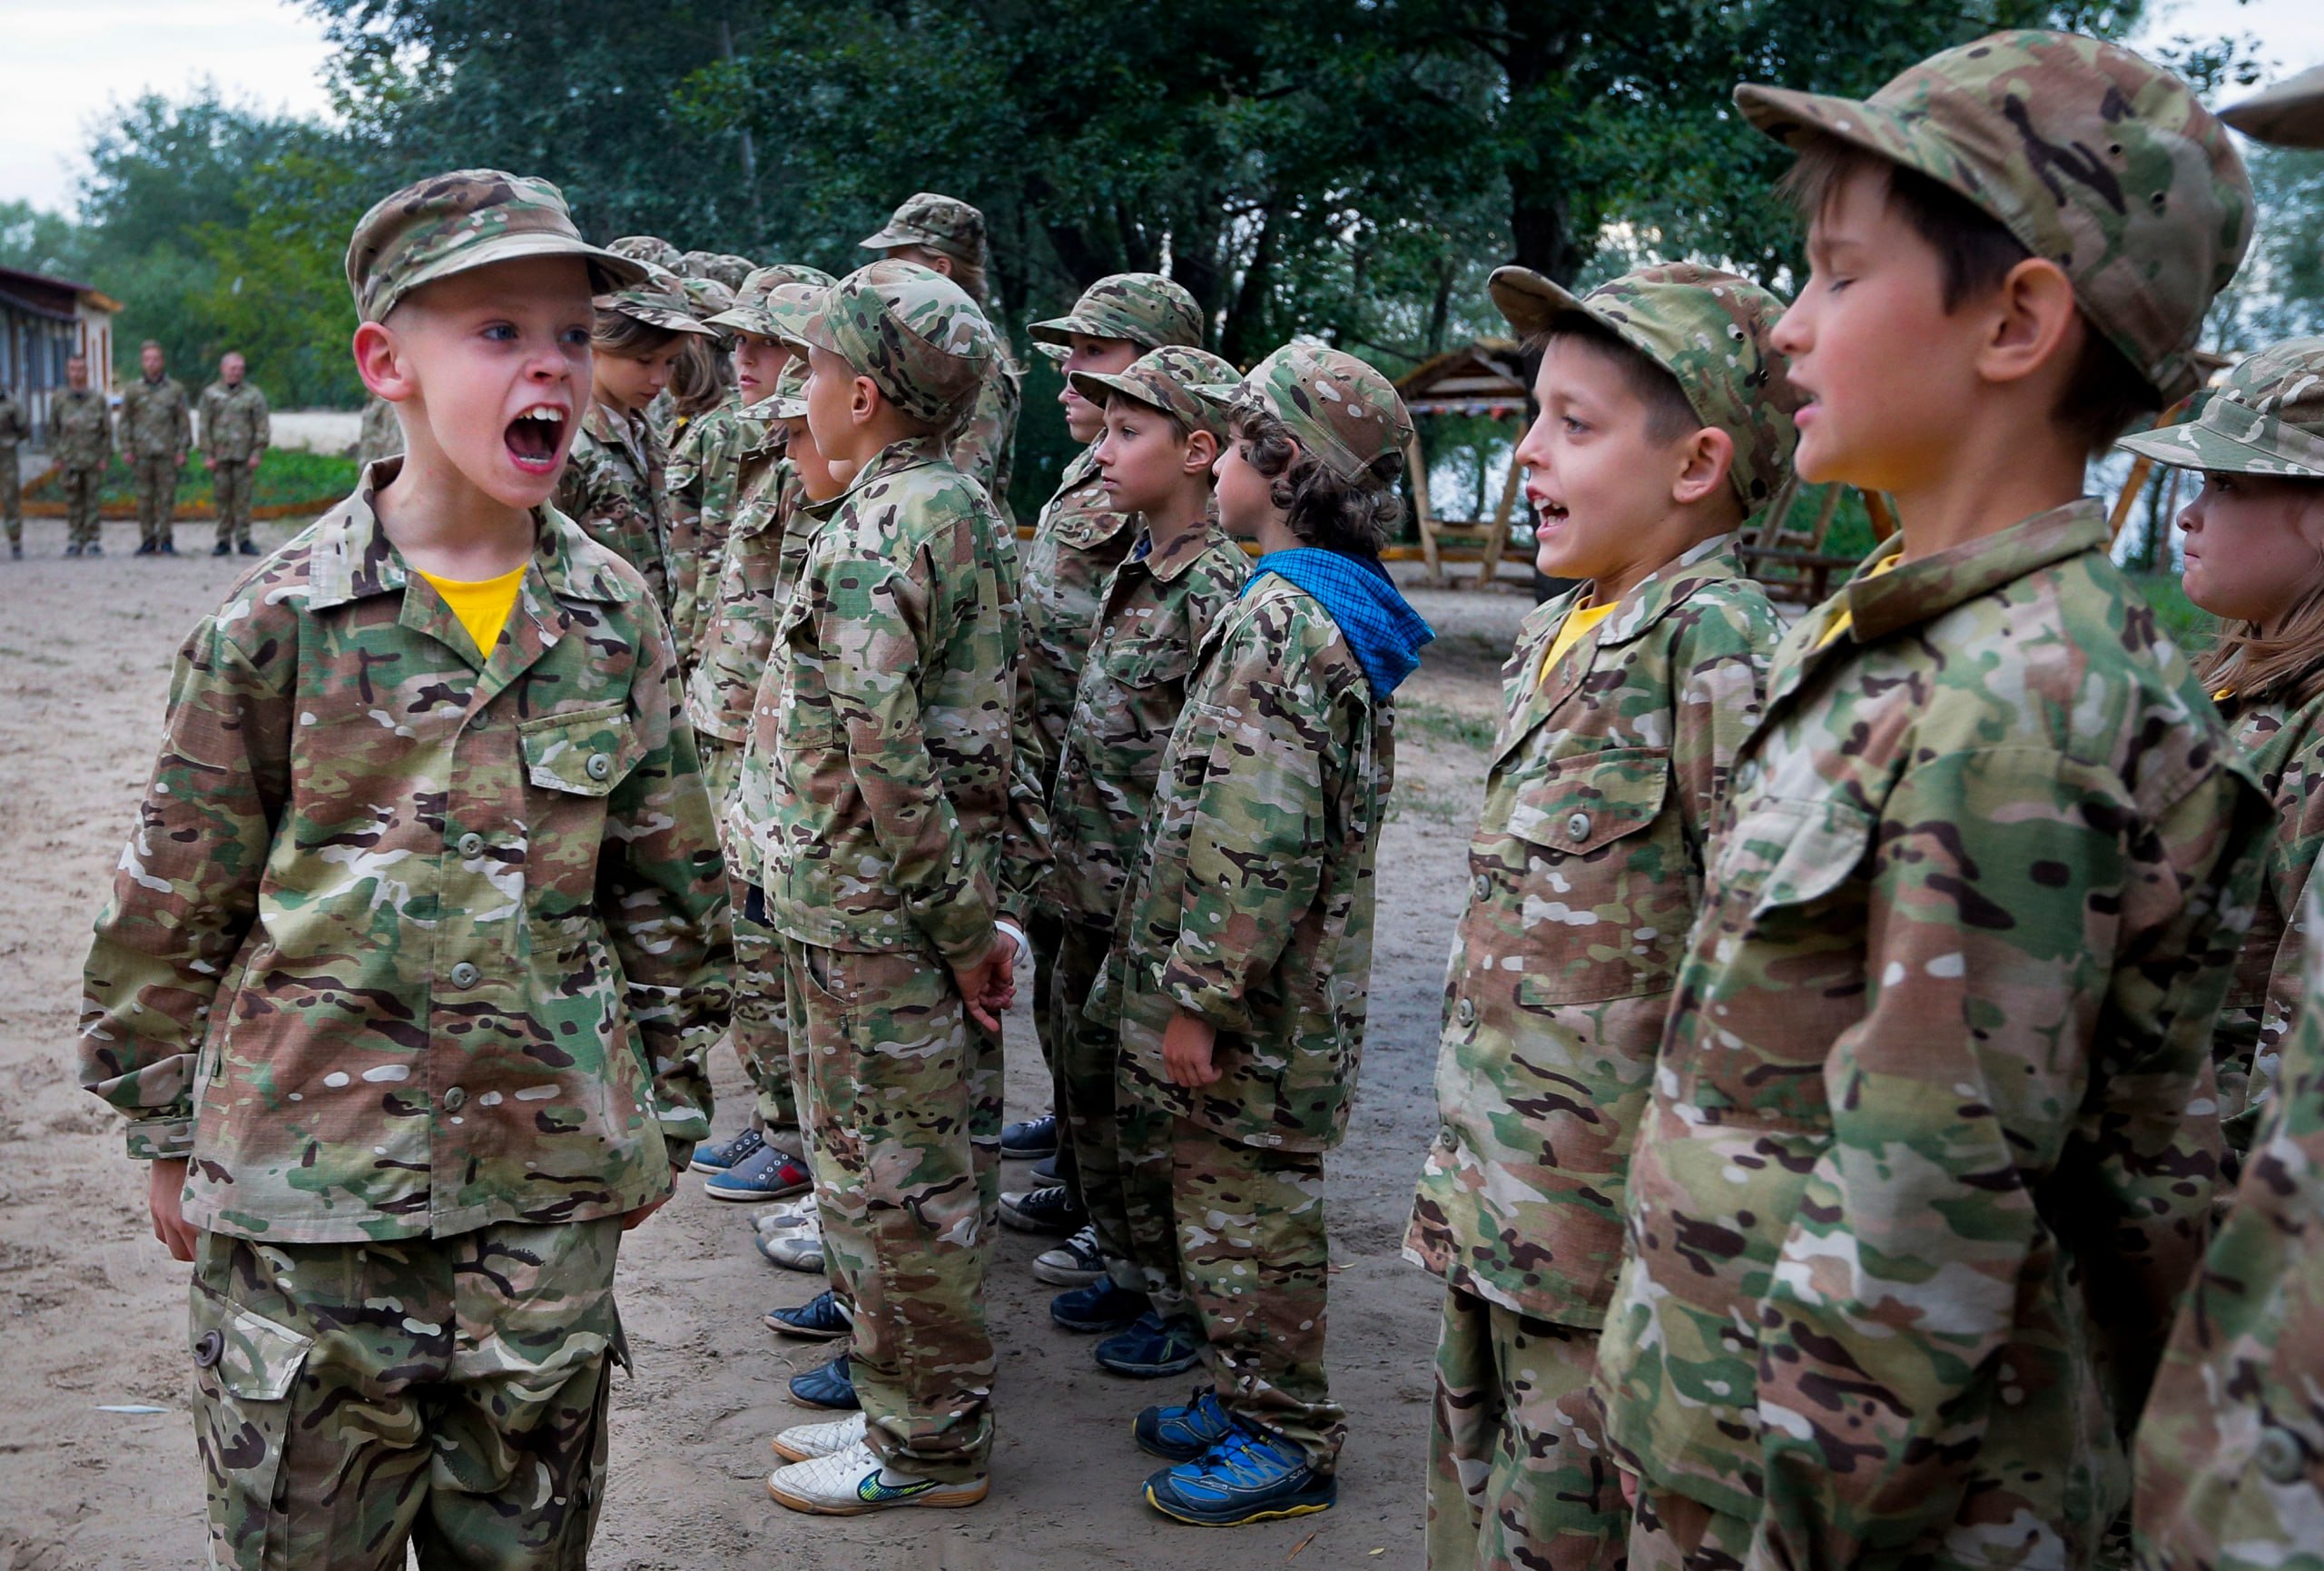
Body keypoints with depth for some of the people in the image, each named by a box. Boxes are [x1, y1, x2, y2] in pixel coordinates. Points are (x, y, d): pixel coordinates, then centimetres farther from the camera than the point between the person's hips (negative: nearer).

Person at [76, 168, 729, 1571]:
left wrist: (662, 1113, 11)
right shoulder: (282, 621, -8)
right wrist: (169, 1136, 6)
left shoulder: (616, 617, 1)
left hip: (549, 1190, 2)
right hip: (307, 1187, -2)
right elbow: (174, 903, 1)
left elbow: (670, 889, 9)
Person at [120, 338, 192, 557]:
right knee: (144, 498, 3)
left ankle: (166, 541, 3)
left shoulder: (176, 389, 7)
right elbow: (125, 422, 11)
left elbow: (184, 422, 6)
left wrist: (182, 450, -1)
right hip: (142, 454, 1)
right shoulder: (132, 390, 10)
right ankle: (147, 541, 8)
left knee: (167, 498, -2)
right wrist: (127, 449, 2)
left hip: (167, 453, -1)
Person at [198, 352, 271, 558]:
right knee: (222, 499, 2)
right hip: (219, 455, 1)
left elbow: (262, 426, 4)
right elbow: (205, 427, 7)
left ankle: (243, 540, 3)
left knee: (243, 499, -2)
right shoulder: (210, 394, 9)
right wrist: (207, 455, -1)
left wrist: (257, 453, -5)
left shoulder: (253, 394, 6)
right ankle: (224, 541, 8)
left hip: (244, 456, -1)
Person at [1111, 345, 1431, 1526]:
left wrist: (1199, 995, -21)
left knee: (1248, 1208, 3)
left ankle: (1286, 1440, 17)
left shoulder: (1281, 618, -21)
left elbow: (1260, 839, -27)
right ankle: (1247, 1394, 33)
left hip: (1256, 998, -10)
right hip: (1285, 984, 10)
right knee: (1229, 1196, 20)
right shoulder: (1335, 606, 12)